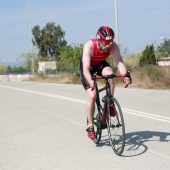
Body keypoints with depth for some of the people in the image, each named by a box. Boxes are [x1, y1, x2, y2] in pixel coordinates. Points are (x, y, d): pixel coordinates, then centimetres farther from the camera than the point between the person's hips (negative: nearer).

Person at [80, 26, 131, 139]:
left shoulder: (113, 47, -28)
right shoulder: (89, 46, -36)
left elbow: (119, 62, -36)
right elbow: (86, 69, -43)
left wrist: (125, 76, -55)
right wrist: (90, 81, -61)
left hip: (101, 64, 3)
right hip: (88, 67, -3)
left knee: (110, 74, -32)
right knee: (92, 95, -17)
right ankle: (90, 126, -3)